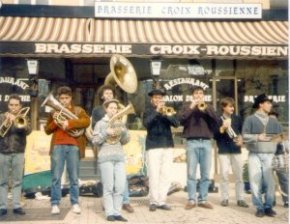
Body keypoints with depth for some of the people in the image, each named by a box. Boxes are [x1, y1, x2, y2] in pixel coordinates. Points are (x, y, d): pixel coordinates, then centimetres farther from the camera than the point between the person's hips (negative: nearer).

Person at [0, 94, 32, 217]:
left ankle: (17, 206, 7)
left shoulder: (23, 117, 9)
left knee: (17, 181, 3)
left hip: (18, 153, 0)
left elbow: (28, 131, -9)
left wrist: (19, 122, -24)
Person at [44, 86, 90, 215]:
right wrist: (54, 122, -8)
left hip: (73, 146, -1)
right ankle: (55, 204, 4)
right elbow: (47, 130, 11)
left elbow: (86, 121, -9)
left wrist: (69, 123, -19)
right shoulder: (54, 112, 15)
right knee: (56, 177, -1)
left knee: (74, 177, 3)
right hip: (57, 146, 1)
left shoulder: (78, 110, 11)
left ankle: (75, 203, 10)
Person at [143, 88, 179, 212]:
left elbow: (176, 123, -1)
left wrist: (168, 115, -19)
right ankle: (153, 201, 3)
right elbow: (146, 123, -15)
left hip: (168, 145, 4)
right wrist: (156, 111, -22)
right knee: (154, 175, -6)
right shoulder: (148, 111, 6)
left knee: (166, 175, 2)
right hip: (153, 146, -3)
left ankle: (161, 201, 10)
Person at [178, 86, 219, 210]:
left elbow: (216, 119, -1)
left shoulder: (208, 107, 17)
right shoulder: (187, 107, 12)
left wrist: (205, 108, -12)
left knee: (205, 173, 3)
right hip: (192, 142, -2)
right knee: (191, 173, -3)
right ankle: (192, 200, 3)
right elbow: (180, 119, -6)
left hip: (206, 142, 2)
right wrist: (192, 107, -12)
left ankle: (203, 199, 10)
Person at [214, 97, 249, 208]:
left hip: (236, 150, 3)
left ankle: (240, 199, 10)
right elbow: (215, 136, -6)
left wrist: (241, 138, -1)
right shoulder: (218, 120, -1)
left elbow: (242, 131, 18)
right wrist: (222, 128, -19)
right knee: (224, 175, -1)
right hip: (223, 151, -3)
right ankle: (225, 198, 9)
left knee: (239, 175, 3)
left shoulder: (237, 118, 9)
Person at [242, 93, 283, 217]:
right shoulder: (250, 119, 4)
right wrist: (257, 137, -14)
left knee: (270, 182, -3)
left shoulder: (273, 121, 16)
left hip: (269, 155, 2)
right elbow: (245, 136, -4)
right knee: (255, 182, -2)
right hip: (254, 155, -2)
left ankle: (268, 207, 10)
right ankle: (259, 207, 8)